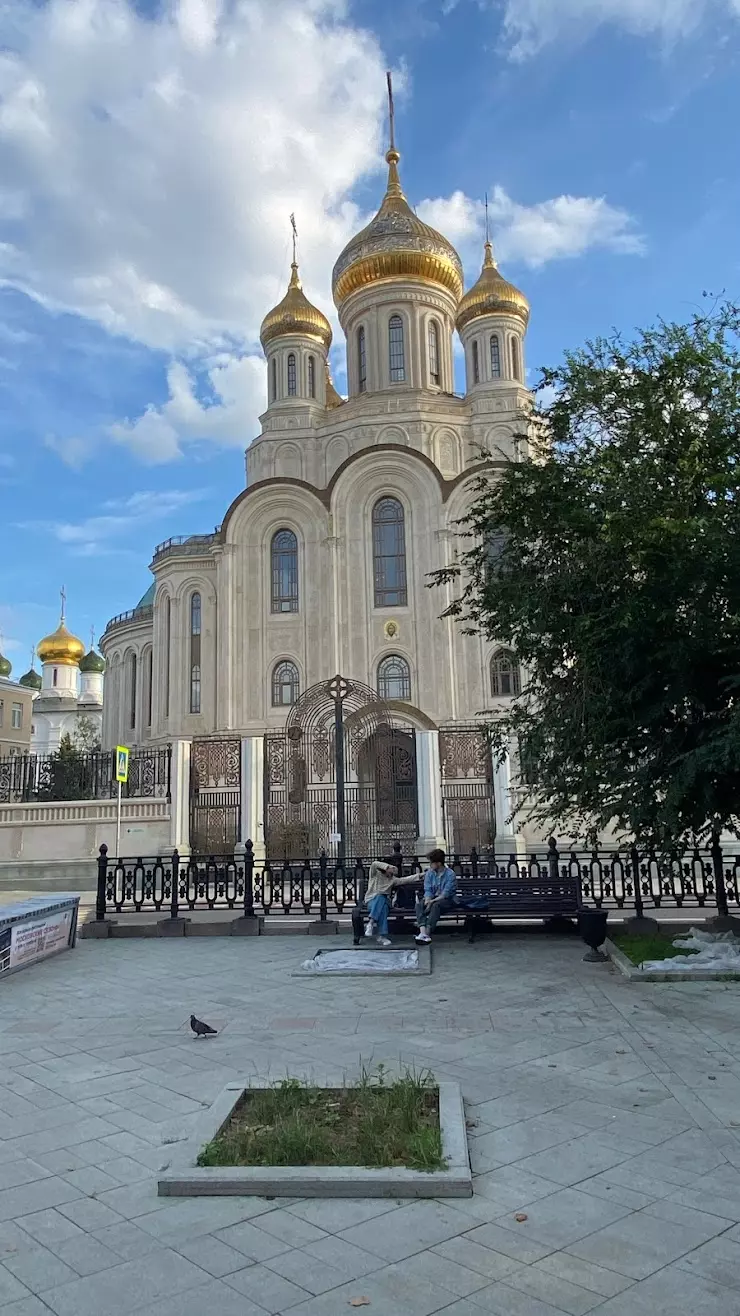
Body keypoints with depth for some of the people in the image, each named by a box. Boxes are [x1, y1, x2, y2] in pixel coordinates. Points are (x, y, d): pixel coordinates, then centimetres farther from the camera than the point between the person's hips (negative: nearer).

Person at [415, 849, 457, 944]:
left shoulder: (450, 874, -14)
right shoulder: (429, 873, 1)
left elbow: (445, 894, -20)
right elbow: (427, 890, -5)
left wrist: (432, 901, -28)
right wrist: (427, 901, -26)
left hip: (447, 900, -4)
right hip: (432, 899, 4)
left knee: (436, 905, -37)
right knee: (419, 904, -26)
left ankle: (427, 933, -44)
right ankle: (423, 932, -43)